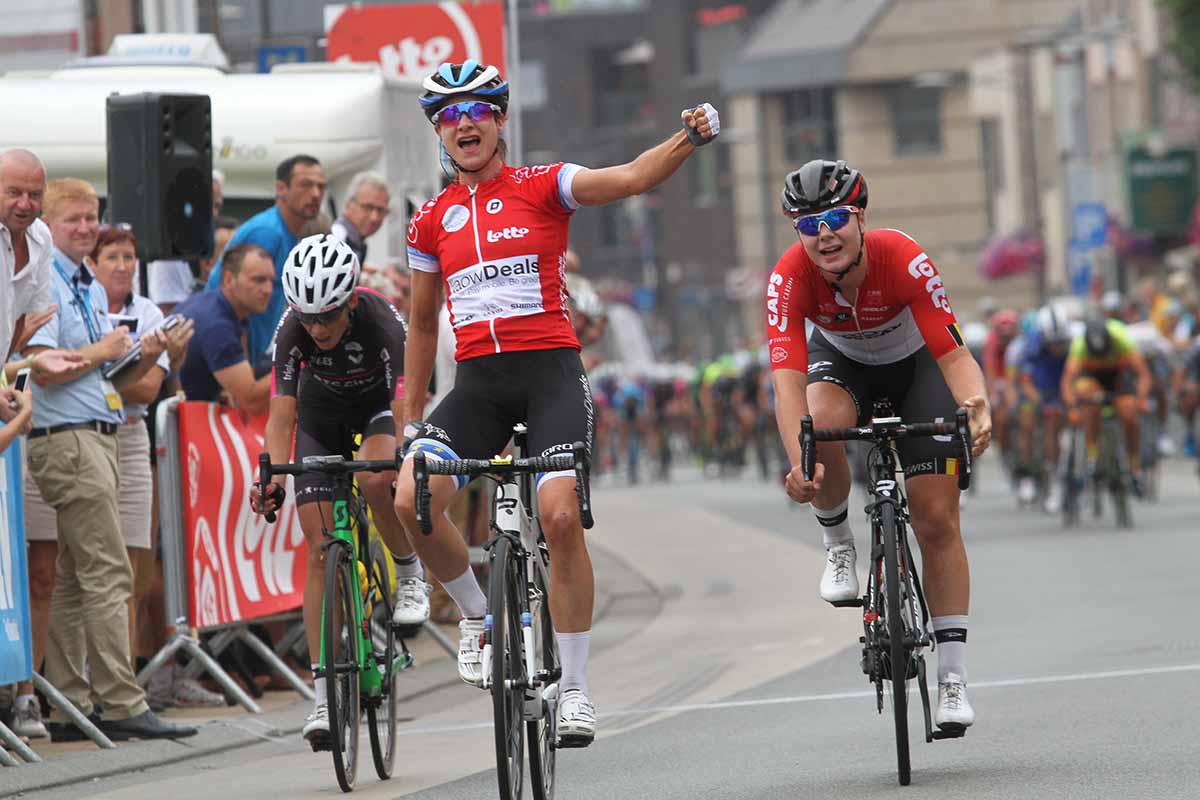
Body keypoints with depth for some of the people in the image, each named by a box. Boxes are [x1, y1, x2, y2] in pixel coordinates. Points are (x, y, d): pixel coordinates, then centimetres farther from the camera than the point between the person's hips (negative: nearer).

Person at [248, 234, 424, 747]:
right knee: (320, 551, -7)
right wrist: (273, 475, -44)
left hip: (378, 404, -2)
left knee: (375, 478, -38)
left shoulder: (380, 321, -34)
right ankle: (325, 695, -6)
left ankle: (410, 571, -9)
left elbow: (403, 407, -40)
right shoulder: (293, 330, -27)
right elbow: (282, 412, -28)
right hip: (322, 412, 2)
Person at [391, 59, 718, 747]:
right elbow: (422, 323, 21)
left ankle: (576, 687, -6)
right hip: (476, 381, 3)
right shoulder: (433, 221, 13)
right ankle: (478, 613, 8)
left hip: (550, 372, -3)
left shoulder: (542, 187, 1)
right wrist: (412, 420, 21)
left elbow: (632, 178, -15)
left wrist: (691, 138, -34)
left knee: (561, 516, -19)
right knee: (412, 500, -19)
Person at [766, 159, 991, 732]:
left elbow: (952, 353, -37)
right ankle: (838, 547, -8)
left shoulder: (903, 260, -35)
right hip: (842, 361, 1)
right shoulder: (790, 277, -32)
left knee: (936, 520, -9)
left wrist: (976, 404, -59)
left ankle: (953, 678, -1)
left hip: (915, 364, -1)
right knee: (822, 424, -36)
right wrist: (798, 463, -56)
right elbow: (787, 378, -40)